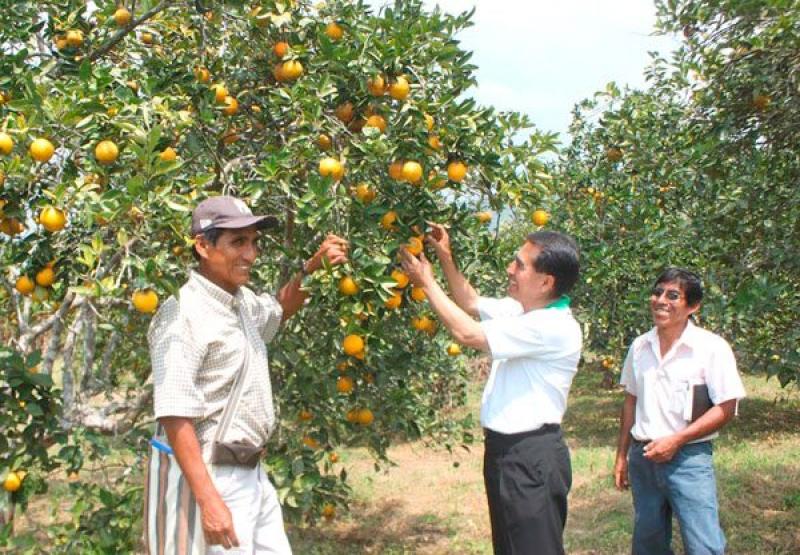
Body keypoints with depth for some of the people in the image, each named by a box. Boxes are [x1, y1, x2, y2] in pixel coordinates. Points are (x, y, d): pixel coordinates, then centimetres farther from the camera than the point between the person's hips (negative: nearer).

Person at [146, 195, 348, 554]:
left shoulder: (243, 301, 8)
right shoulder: (183, 315, -17)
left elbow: (280, 310, 32)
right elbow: (174, 416, -22)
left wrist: (313, 267, 14)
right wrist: (208, 501, -26)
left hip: (254, 474, 9)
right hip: (211, 479, -9)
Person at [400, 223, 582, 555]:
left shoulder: (555, 327, -22)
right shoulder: (524, 309, 7)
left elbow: (467, 333, -21)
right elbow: (473, 304, 24)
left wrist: (426, 282, -10)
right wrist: (445, 258, 11)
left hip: (532, 457, -10)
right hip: (507, 449, 10)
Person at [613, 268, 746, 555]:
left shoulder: (712, 347, -10)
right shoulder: (640, 346, 6)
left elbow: (725, 408, -9)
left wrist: (676, 440, -15)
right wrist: (622, 455, 14)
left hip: (688, 456, -5)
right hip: (643, 456, 5)